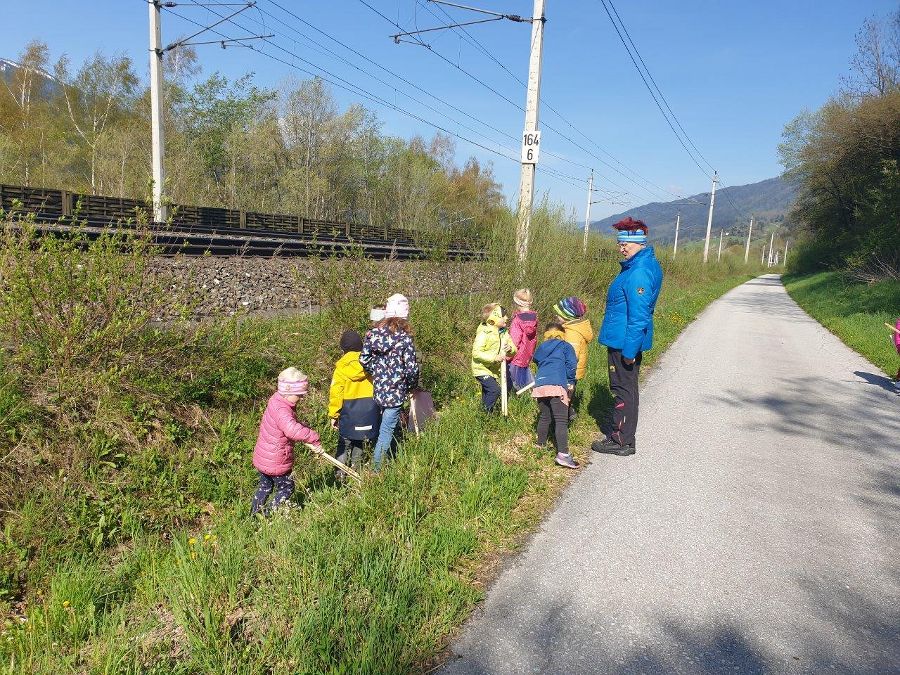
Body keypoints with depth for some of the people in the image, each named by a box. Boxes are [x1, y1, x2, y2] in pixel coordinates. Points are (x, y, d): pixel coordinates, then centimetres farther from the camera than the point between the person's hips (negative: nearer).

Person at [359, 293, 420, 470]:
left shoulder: (373, 333, -2)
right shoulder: (404, 337, -15)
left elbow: (364, 359, -4)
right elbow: (412, 368, -16)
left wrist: (377, 372, 9)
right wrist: (412, 386, 2)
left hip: (379, 389, 5)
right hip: (396, 392, -5)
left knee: (388, 427, 23)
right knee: (387, 432, 4)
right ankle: (376, 469, 10)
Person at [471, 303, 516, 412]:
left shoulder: (504, 333, 5)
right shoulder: (483, 334, -18)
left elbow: (514, 351, 8)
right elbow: (476, 353, -25)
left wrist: (510, 349, -17)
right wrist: (494, 358, -31)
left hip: (494, 370, 8)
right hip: (482, 369, -8)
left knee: (487, 393, 15)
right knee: (494, 390, -21)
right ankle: (486, 412, -10)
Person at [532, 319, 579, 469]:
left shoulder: (541, 348, 27)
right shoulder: (566, 346, 14)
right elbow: (571, 365, 3)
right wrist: (571, 382, 11)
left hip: (539, 386, 5)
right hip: (557, 386, -5)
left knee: (544, 417, 19)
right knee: (561, 420, -9)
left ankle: (540, 446, 26)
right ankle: (563, 454, -19)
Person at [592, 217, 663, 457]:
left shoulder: (639, 273, -23)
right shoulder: (646, 264, 11)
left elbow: (638, 317, -25)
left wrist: (630, 349, -23)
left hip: (624, 343, -10)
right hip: (625, 341, 10)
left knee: (624, 390, -1)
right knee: (625, 389, 17)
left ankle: (622, 442, 10)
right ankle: (621, 435, 29)